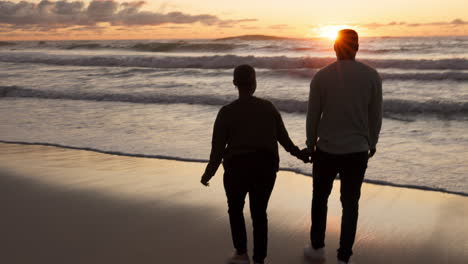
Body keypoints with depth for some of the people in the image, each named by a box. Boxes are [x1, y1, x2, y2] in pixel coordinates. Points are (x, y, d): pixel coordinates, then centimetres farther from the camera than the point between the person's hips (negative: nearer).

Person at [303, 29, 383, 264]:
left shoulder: (321, 76, -8)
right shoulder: (371, 76, -5)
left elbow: (313, 115, -2)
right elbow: (376, 116, 1)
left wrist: (311, 144, 11)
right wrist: (372, 143, 16)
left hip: (327, 149, 0)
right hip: (357, 151, 1)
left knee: (320, 197, 20)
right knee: (350, 204, 11)